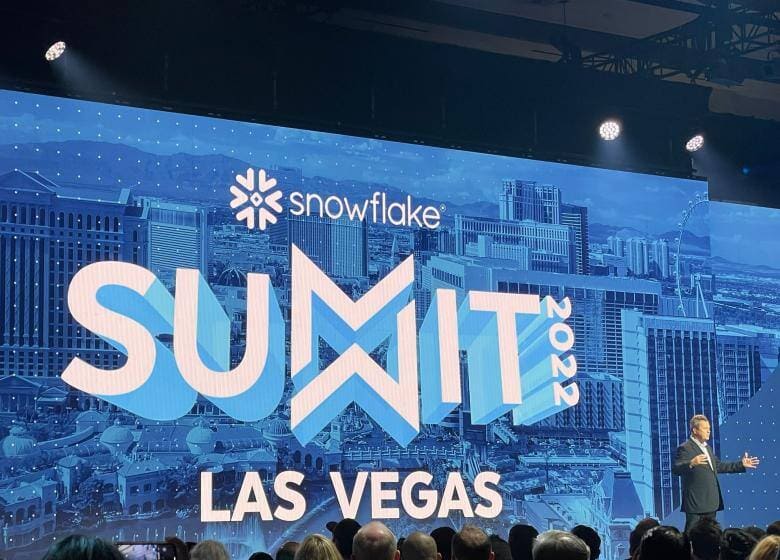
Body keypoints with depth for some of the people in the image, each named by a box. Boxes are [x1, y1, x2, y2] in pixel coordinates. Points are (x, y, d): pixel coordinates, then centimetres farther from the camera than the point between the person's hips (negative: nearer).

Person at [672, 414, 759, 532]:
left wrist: (741, 464, 24)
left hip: (711, 503, 9)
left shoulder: (706, 448, 19)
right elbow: (676, 469, -20)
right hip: (695, 503, -9)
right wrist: (691, 463, -38)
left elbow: (718, 466, 27)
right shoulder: (685, 448, -9)